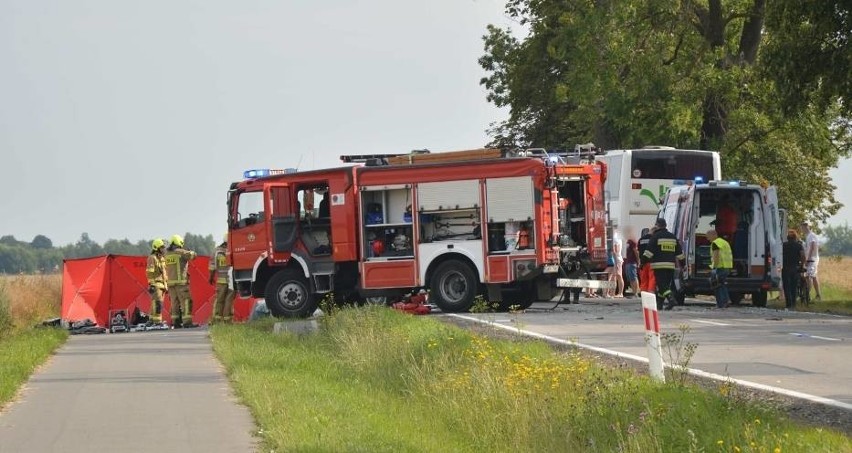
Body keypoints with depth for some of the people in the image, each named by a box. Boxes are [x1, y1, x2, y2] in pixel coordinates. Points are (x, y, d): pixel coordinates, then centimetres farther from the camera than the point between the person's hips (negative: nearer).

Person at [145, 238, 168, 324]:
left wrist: (166, 285, 20)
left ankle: (152, 320, 12)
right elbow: (150, 272, -15)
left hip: (162, 284, 9)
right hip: (155, 284, -9)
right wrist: (151, 284, -20)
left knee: (157, 304, 9)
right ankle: (157, 321, -18)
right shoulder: (152, 258, -9)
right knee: (157, 303, -15)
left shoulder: (162, 258, 18)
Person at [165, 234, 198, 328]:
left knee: (175, 302, 11)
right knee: (185, 301, -6)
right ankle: (187, 321, -13)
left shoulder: (167, 253, 8)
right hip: (180, 281, -7)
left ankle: (175, 322, 9)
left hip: (171, 282, 7)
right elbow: (193, 255, -7)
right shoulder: (180, 252, -9)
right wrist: (191, 252, 14)